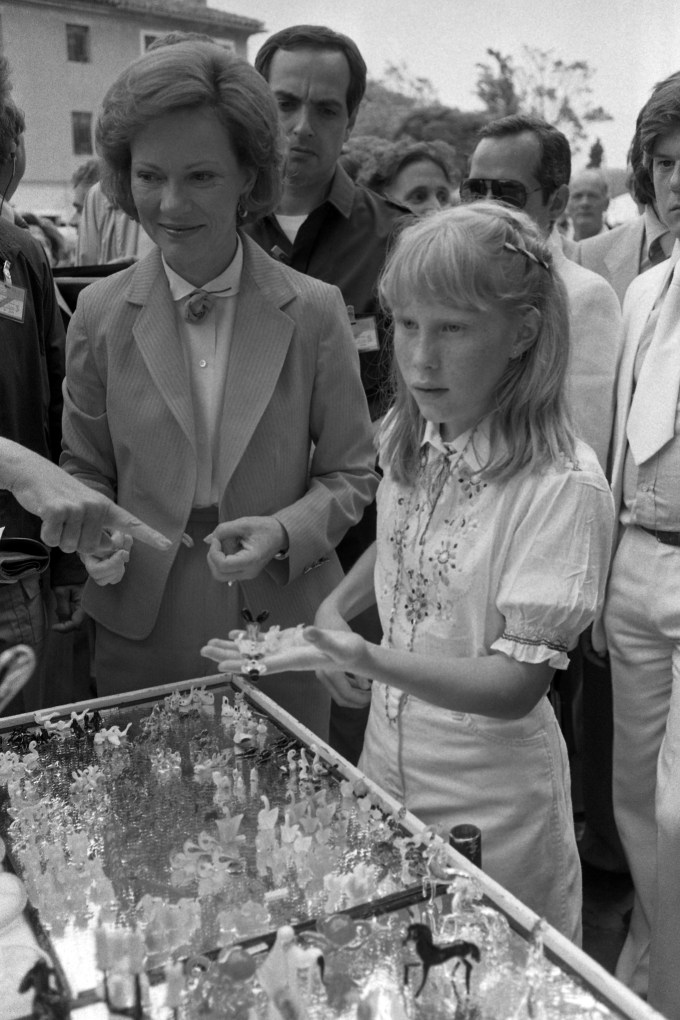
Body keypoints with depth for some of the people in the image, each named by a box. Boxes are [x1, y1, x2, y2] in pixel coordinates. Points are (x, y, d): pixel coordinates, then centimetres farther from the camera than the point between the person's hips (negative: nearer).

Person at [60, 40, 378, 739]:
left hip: (284, 625, -1)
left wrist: (285, 530, -17)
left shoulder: (314, 311, -7)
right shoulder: (99, 313, -3)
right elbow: (84, 468, 7)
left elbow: (350, 473, 0)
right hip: (140, 630, 1)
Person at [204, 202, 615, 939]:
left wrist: (368, 657, -38)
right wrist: (332, 612, -1)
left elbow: (516, 684, -24)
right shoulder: (406, 439, -5)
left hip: (489, 797, -5)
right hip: (385, 756, 6)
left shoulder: (564, 486, -24)